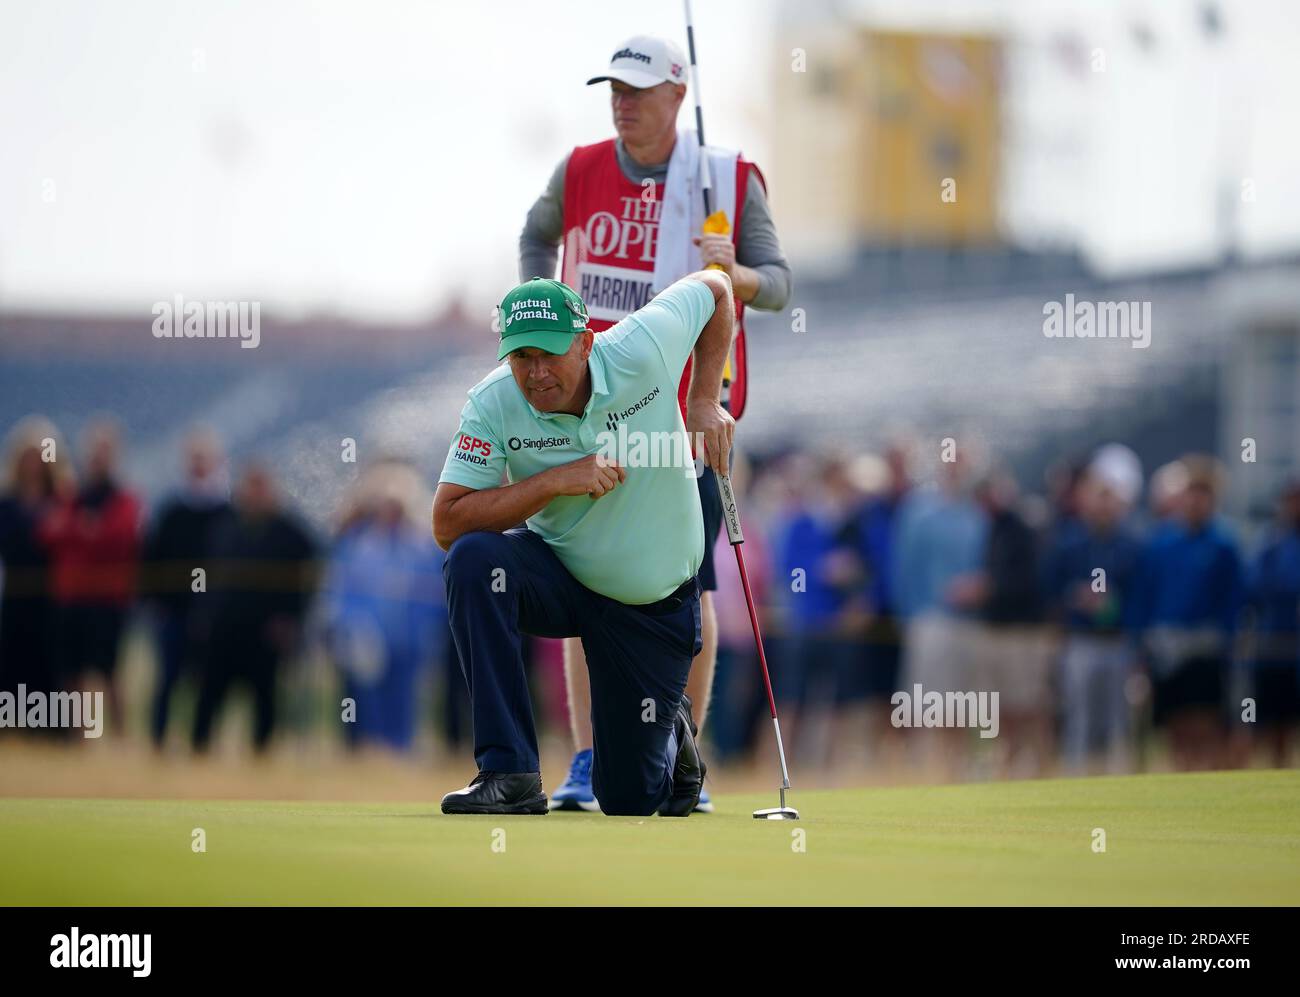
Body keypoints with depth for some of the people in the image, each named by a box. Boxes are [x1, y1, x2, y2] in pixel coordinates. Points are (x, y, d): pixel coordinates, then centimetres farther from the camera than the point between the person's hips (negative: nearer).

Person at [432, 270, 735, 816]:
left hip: (656, 602, -1)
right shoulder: (493, 404, -21)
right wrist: (556, 480, -34)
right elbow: (447, 524, -26)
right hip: (560, 580, 1)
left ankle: (672, 732, 39)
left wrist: (705, 402, -8)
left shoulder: (642, 350, -22)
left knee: (631, 798, 0)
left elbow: (714, 286, -2)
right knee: (474, 559, -34)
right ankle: (509, 773, -28)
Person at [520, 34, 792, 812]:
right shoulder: (581, 172, 4)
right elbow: (538, 234, 25)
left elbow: (779, 283, -3)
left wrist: (735, 275, -25)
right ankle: (588, 765, 2)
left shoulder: (731, 179, -3)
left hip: (690, 406, -2)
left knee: (691, 585, -3)